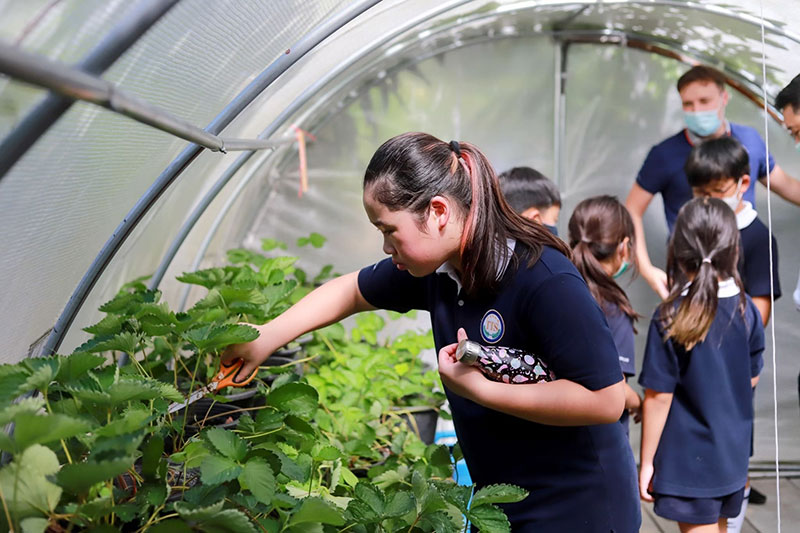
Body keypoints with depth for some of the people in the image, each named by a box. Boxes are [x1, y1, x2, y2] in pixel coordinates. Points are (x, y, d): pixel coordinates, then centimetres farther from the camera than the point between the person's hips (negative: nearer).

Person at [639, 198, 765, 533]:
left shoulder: (671, 318, -20)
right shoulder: (746, 310, -6)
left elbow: (658, 397, -16)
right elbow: (751, 379, 6)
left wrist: (646, 462, -6)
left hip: (688, 461, -5)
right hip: (733, 456, 5)